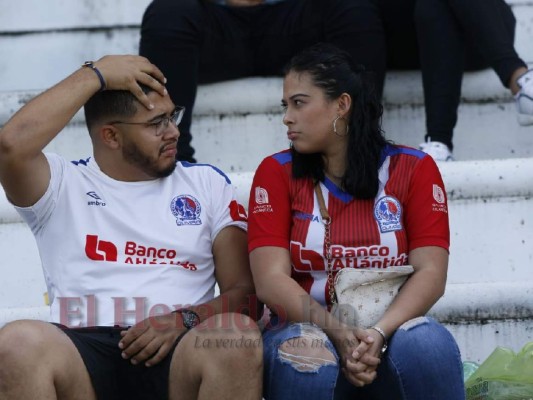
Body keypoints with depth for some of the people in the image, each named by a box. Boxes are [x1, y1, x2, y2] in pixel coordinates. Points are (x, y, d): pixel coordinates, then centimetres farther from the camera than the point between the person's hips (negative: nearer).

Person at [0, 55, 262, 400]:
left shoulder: (207, 184, 19)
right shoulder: (63, 185, 14)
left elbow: (246, 291, 11)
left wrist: (184, 320, -10)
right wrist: (95, 75, 1)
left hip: (178, 354, 1)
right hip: (82, 352, -1)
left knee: (237, 337, -34)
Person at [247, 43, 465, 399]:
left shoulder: (413, 169, 4)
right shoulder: (277, 173, 4)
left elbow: (431, 272, -5)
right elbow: (271, 280, -6)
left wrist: (380, 333, -23)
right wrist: (338, 333, -21)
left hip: (391, 334, 0)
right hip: (310, 332, 0)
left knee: (429, 344, -32)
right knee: (306, 360, -34)